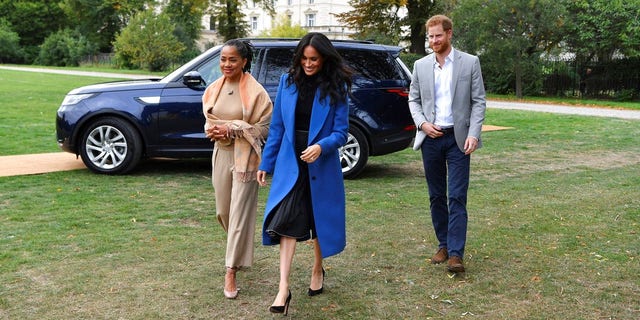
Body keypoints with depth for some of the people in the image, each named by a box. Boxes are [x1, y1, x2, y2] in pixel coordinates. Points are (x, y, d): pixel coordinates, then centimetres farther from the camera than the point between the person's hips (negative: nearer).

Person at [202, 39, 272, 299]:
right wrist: (214, 131, -7)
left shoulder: (255, 91, -10)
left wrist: (232, 129, -17)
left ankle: (231, 272, 0)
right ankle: (240, 249, 44)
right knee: (224, 211, 16)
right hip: (221, 154, 6)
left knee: (240, 212, -5)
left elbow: (265, 126, -10)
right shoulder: (213, 89, 6)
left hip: (245, 156, -6)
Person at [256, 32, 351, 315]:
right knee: (287, 222, -8)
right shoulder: (287, 82, 1)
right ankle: (283, 289, -8)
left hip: (321, 165, -1)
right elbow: (277, 127, 5)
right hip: (290, 164, 1)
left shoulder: (336, 88, -6)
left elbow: (341, 132, -8)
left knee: (320, 220, 13)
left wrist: (321, 146, -28)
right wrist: (266, 163, 6)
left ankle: (317, 270, 37)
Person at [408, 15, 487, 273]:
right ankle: (443, 245, 23)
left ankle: (456, 254, -6)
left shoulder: (470, 62, -1)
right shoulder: (421, 66, 6)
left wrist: (473, 134, -13)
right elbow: (413, 100, 11)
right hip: (430, 138, 3)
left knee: (457, 197, -6)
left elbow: (479, 101, -2)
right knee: (436, 196, 10)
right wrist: (422, 123, -8)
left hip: (458, 138, -3)